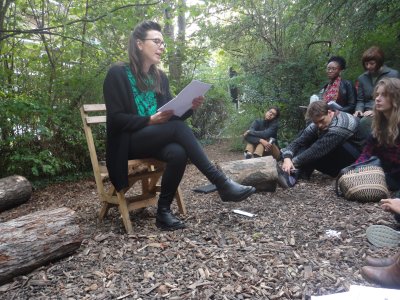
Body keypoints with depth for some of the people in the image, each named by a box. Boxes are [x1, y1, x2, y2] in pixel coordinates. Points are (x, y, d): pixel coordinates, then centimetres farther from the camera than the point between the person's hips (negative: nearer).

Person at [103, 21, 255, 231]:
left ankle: (163, 211, -17)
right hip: (128, 142, -5)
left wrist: (189, 108, -11)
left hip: (156, 140, 5)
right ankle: (221, 183, -28)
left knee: (178, 153, -31)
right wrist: (150, 120, -23)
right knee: (179, 128, -31)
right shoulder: (117, 74, -5)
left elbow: (172, 115, 9)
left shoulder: (160, 77, 13)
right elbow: (116, 119, -12)